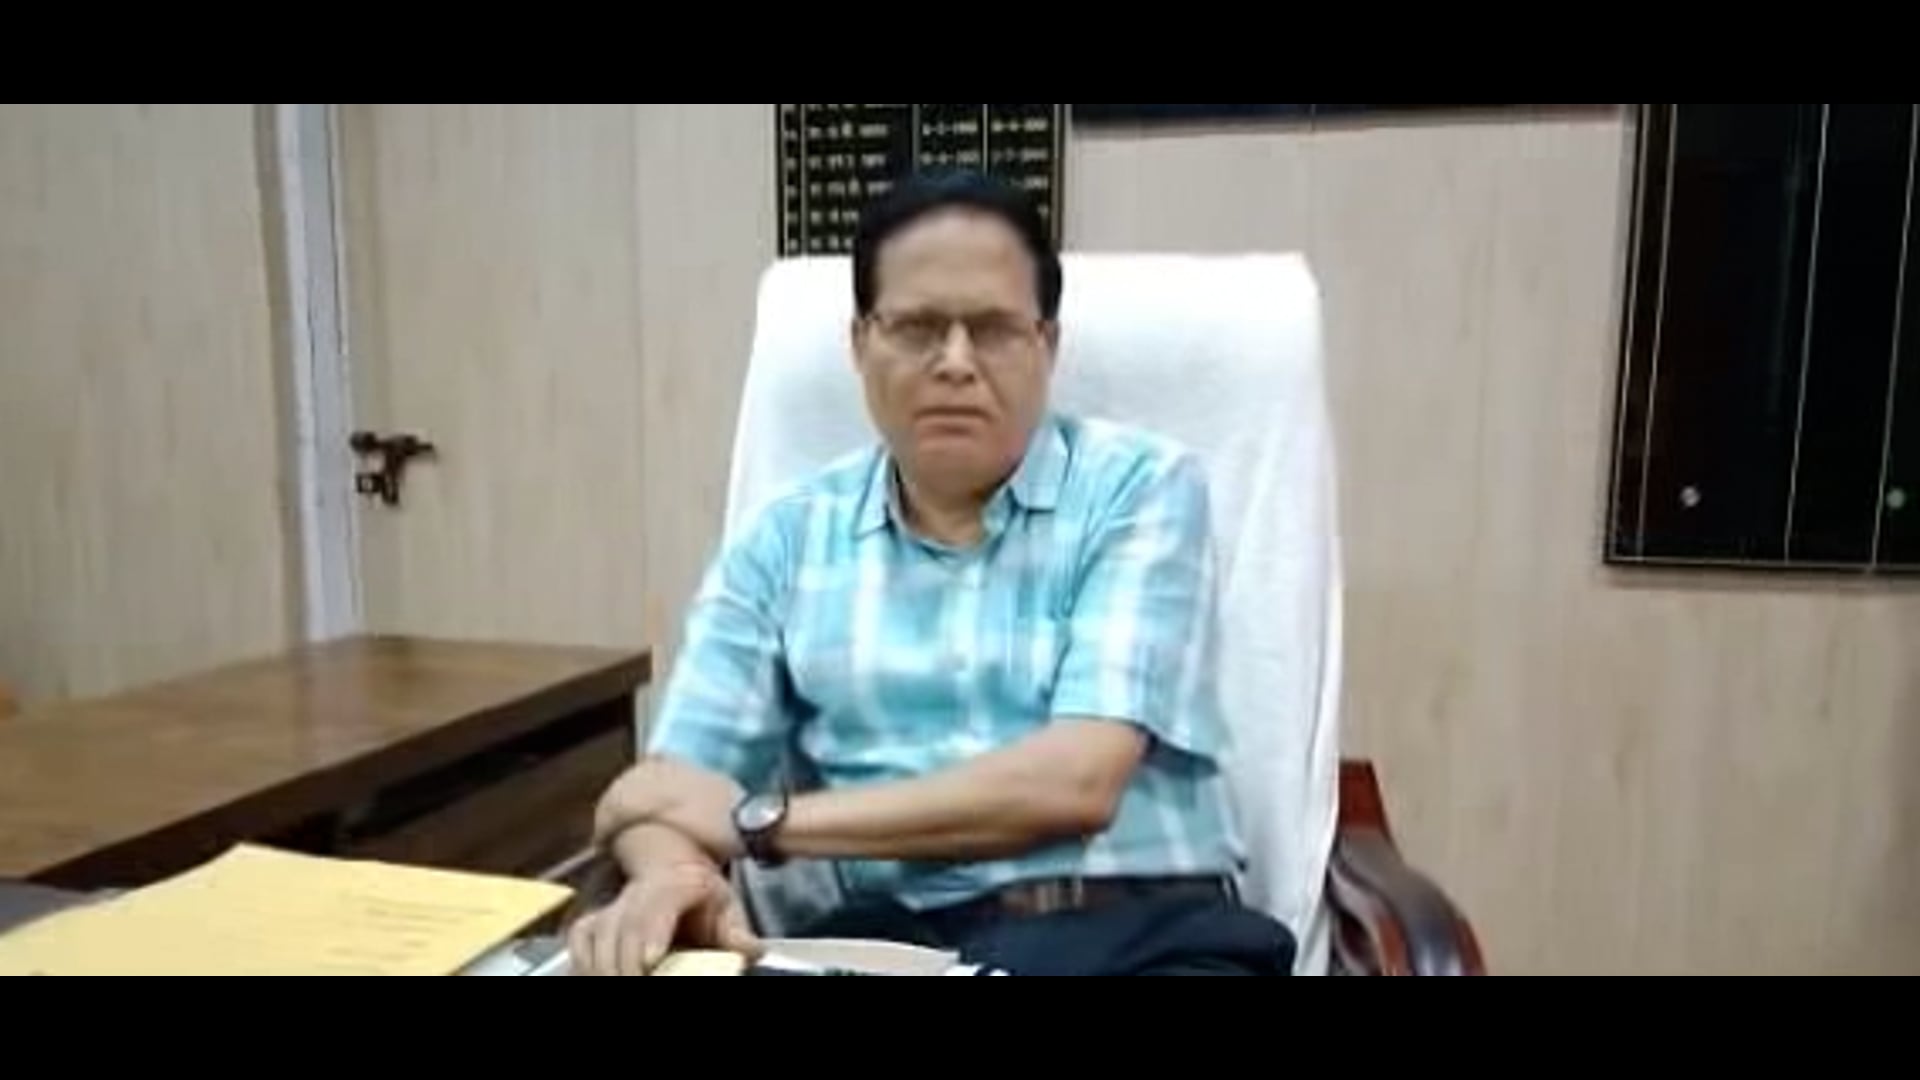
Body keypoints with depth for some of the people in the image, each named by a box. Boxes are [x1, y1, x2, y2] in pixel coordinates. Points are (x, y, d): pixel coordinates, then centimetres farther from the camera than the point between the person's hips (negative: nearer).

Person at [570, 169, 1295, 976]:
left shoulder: (1140, 488, 0)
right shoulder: (787, 539, 10)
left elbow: (1076, 780, -11)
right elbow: (674, 782, 8)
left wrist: (763, 820, -7)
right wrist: (668, 871, -18)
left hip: (1135, 931, 0)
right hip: (893, 939, 1)